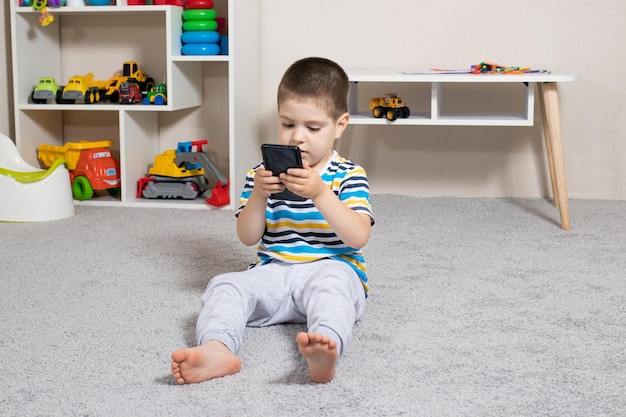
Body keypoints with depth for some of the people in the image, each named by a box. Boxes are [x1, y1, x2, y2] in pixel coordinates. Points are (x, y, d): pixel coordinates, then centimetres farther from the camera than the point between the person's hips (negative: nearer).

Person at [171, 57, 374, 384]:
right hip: (274, 271, 4)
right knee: (224, 286, -22)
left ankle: (326, 350, -64)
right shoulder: (263, 173, 12)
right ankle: (217, 349, -50)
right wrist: (259, 194, -13)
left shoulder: (349, 176, 3)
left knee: (329, 284, -38)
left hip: (330, 268, -3)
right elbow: (248, 237, 5)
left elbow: (358, 237, -12)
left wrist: (319, 193, -22)